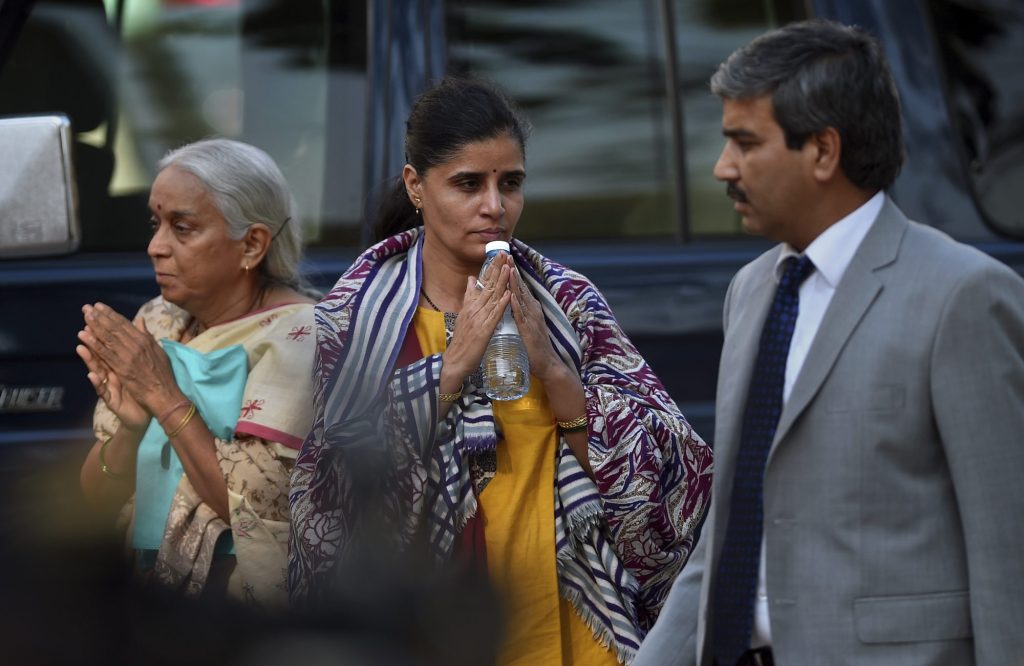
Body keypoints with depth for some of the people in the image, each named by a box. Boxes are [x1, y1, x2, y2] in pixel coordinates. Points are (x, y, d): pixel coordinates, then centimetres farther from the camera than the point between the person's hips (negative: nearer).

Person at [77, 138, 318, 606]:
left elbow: (258, 509, -18)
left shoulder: (295, 335, -10)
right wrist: (129, 427, -13)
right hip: (143, 582, 5)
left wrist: (166, 397, -17)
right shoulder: (157, 322, 7)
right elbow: (97, 497, 6)